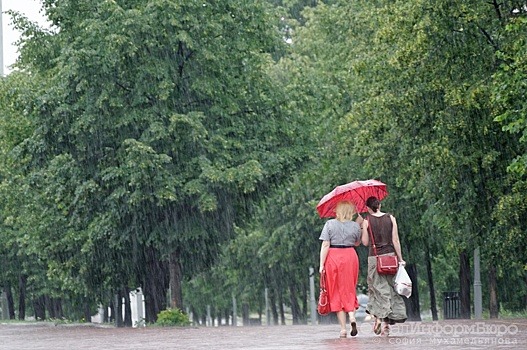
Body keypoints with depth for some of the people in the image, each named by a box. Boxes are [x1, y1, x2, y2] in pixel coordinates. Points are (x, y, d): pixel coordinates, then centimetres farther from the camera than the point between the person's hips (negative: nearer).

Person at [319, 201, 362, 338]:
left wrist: (321, 265, -7)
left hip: (333, 257, -1)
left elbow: (325, 246, -9)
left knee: (336, 292, 5)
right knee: (349, 289, 14)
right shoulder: (355, 226, 0)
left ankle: (343, 328, 2)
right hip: (350, 257, 1)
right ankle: (352, 315, -13)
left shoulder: (330, 224, -5)